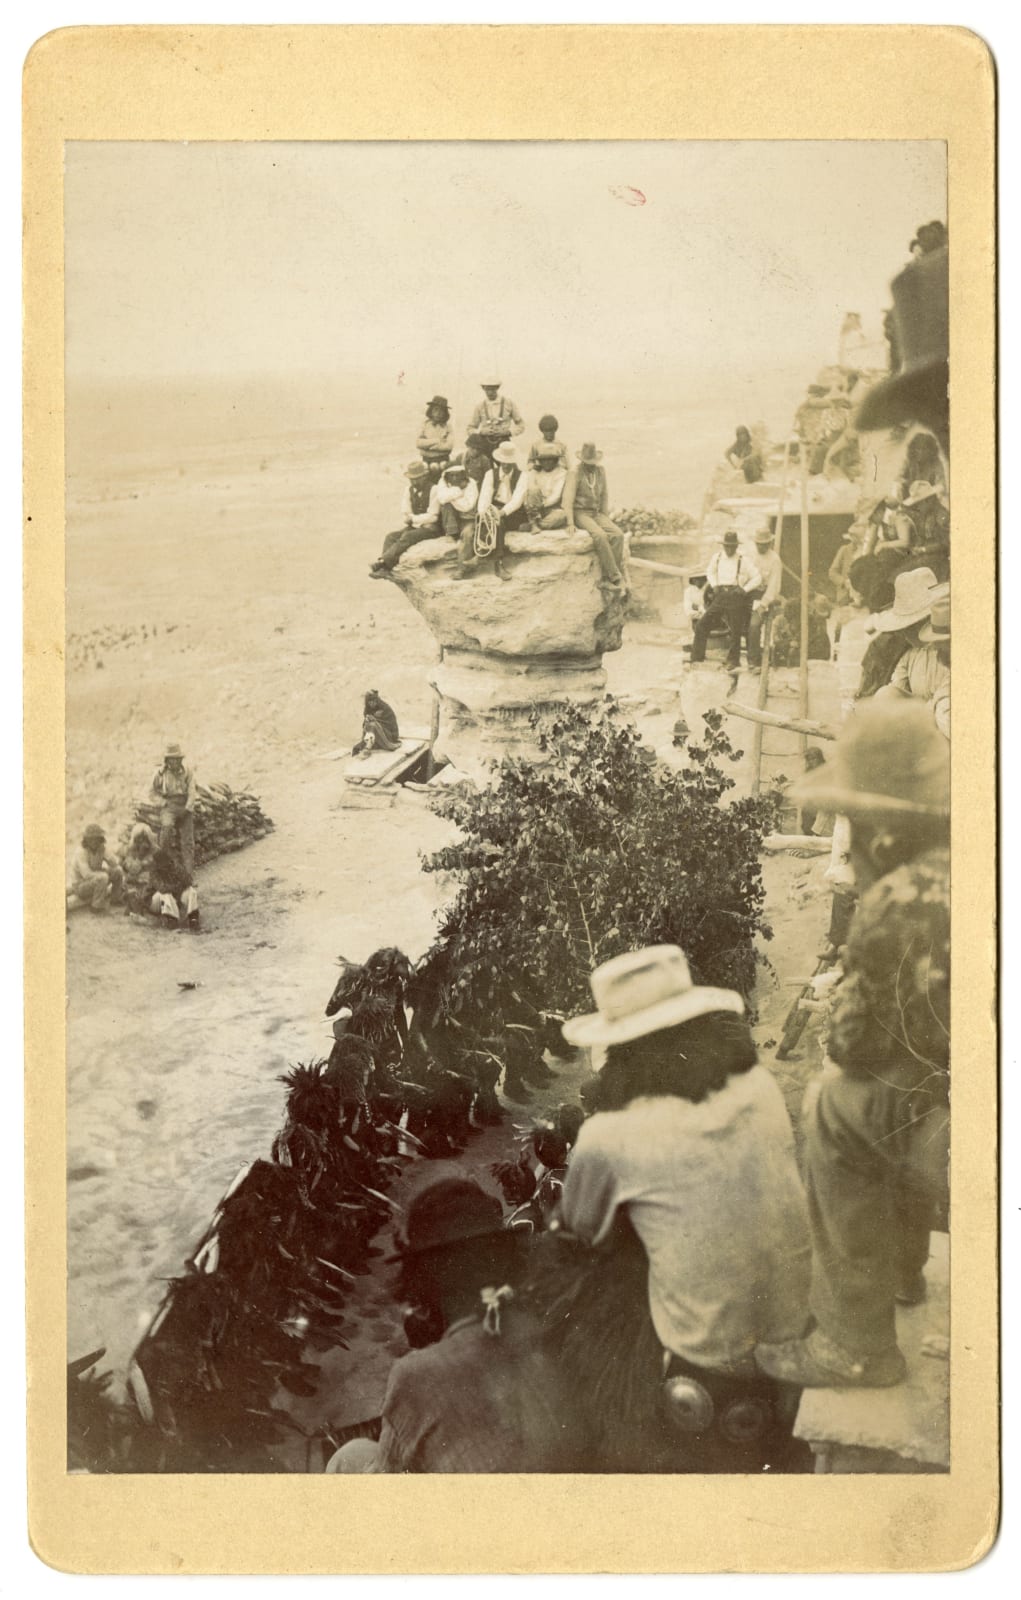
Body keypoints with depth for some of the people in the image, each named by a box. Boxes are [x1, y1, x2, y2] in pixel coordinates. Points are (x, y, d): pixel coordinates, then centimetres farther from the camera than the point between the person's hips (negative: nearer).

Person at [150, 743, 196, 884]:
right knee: (167, 826, -35)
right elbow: (154, 793, 8)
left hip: (185, 807, 2)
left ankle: (188, 876, 1)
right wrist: (165, 803, -8)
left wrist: (187, 809, -18)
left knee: (187, 842, -3)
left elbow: (192, 793, -4)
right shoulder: (161, 772, -1)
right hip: (168, 806, -1)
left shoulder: (188, 772, 1)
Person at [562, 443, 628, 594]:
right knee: (600, 535, -33)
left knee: (618, 534, -23)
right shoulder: (575, 474, -6)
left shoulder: (601, 471, 10)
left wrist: (606, 518, 8)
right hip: (580, 513, -5)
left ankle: (608, 578, -24)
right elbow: (568, 499, -11)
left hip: (597, 513, 5)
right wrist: (570, 523, -20)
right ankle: (616, 578, -31)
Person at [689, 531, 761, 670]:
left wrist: (744, 589, -11)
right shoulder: (717, 557, 9)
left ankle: (733, 661, 14)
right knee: (702, 625, -4)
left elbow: (757, 577, -2)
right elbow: (710, 572, 28)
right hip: (720, 596, 4)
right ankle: (697, 658, 2)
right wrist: (714, 586, 12)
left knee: (736, 631, -1)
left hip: (736, 597, -4)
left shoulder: (744, 560, -4)